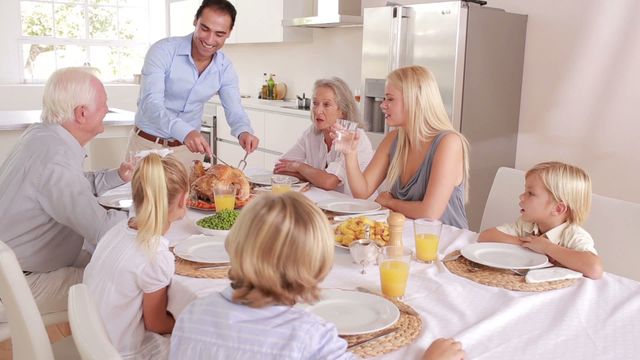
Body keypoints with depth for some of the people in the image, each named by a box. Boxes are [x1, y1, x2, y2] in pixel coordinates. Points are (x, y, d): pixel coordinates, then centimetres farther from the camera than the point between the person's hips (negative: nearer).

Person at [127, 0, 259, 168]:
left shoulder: (225, 67, -6)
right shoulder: (163, 51, -20)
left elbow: (234, 110, -7)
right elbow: (150, 103, -31)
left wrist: (244, 132, -32)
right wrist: (184, 131, -49)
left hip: (189, 146, 3)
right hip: (148, 143, -3)